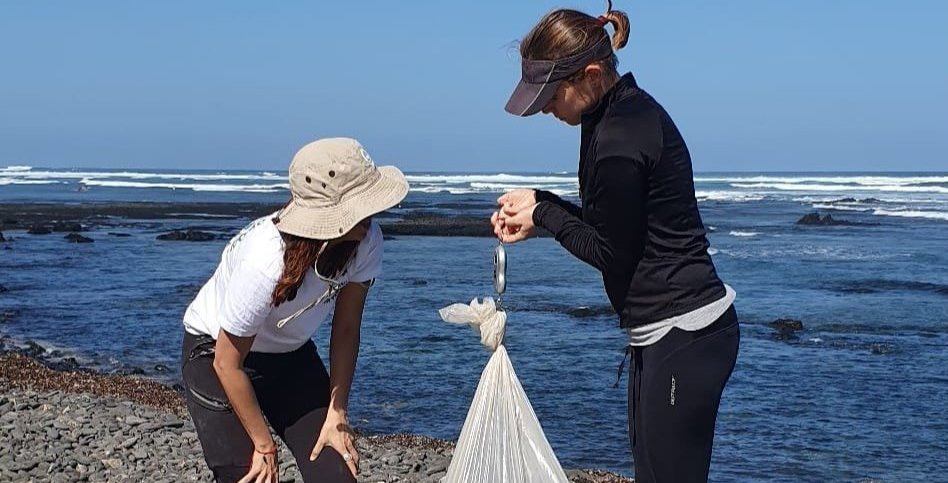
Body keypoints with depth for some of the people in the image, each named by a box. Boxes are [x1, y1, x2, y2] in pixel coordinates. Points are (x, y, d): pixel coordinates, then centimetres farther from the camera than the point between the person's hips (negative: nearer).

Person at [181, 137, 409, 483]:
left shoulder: (366, 241, -22)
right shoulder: (265, 263, -38)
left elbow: (346, 331, -8)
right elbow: (228, 364, -26)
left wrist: (337, 415, -10)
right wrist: (264, 446, -16)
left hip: (290, 354, 5)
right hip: (216, 351, -5)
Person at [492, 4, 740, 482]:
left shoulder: (619, 142, -22)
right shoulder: (627, 110, 8)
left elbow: (611, 254, -13)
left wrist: (544, 215, -2)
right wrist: (541, 205, 7)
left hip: (685, 335, -10)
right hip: (669, 330, 10)